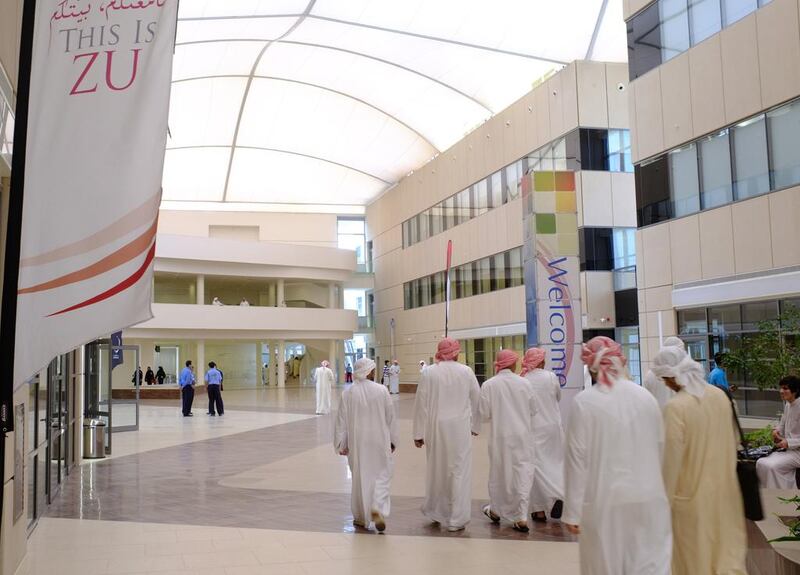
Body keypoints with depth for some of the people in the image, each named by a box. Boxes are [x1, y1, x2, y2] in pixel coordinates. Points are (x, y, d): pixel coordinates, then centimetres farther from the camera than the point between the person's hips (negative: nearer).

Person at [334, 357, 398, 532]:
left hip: (357, 442, 2)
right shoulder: (381, 390, -9)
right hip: (379, 441, -2)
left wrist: (342, 444, 7)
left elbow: (342, 420, -2)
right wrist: (392, 440, 10)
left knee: (360, 477, 15)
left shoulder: (348, 393, -7)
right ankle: (377, 509, -11)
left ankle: (361, 517, 22)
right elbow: (391, 417, -2)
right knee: (381, 475, 10)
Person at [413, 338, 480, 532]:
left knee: (436, 469, 16)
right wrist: (475, 425, 18)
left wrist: (419, 433, 3)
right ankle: (456, 519, 4)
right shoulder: (466, 372, -3)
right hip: (460, 428, -1)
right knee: (459, 471, 4)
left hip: (436, 428, 2)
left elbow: (421, 404, -3)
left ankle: (435, 512, 29)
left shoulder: (429, 373, -4)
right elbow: (477, 400, 4)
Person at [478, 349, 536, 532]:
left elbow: (485, 414, -7)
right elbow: (533, 410, 3)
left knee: (498, 472, 15)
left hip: (500, 436, 0)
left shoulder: (489, 385, -10)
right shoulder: (524, 383, -6)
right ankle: (522, 518, 2)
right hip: (522, 435, 0)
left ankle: (495, 510, 31)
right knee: (522, 473, 5)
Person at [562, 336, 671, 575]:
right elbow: (659, 448, 9)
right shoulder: (646, 397, 1)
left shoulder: (584, 402, -10)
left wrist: (572, 511, -3)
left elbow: (577, 459, -9)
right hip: (648, 499, 3)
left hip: (605, 501, -3)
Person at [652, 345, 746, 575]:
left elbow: (672, 457, -17)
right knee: (727, 547, 18)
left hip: (692, 492, -5)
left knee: (695, 557, 12)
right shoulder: (720, 395, -3)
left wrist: (666, 498, -7)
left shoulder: (675, 407, -22)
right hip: (724, 487, 5)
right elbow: (732, 441, 8)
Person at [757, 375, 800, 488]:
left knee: (771, 466, -25)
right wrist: (777, 430, 1)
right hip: (787, 449, 8)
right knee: (761, 463, -10)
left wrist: (789, 443, -21)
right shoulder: (787, 405, 9)